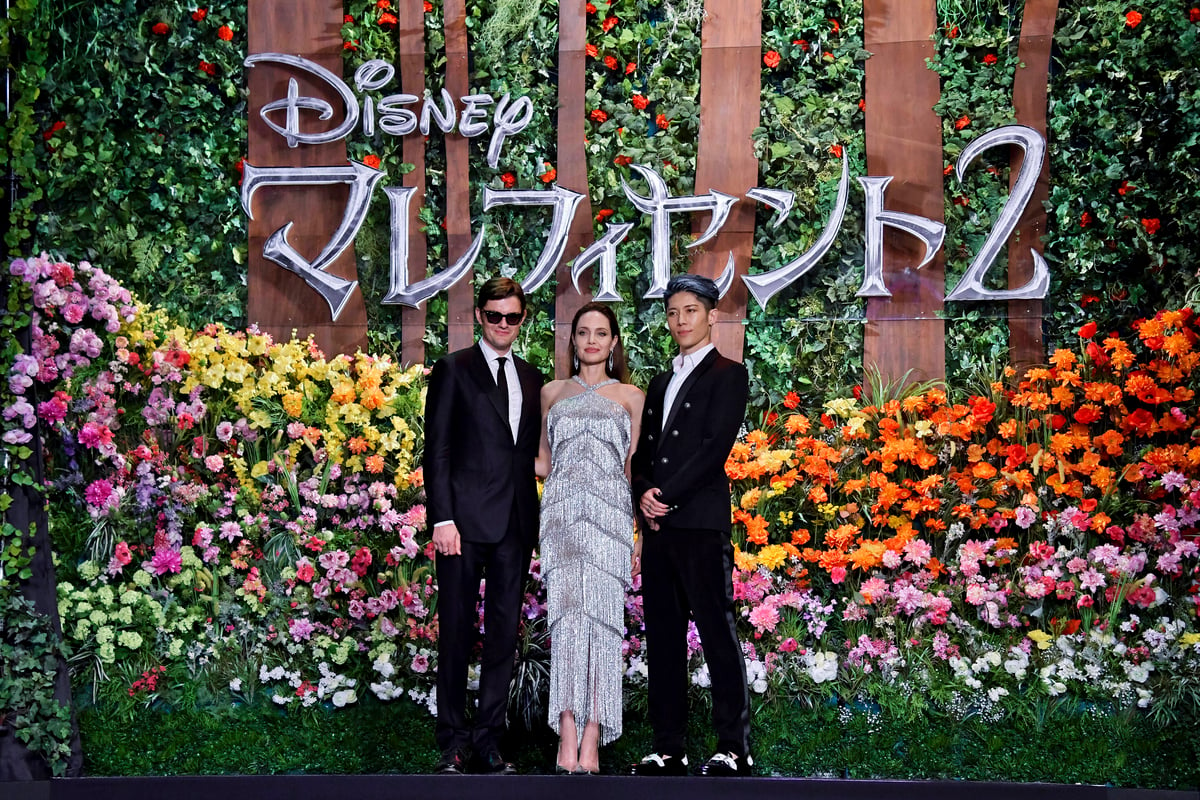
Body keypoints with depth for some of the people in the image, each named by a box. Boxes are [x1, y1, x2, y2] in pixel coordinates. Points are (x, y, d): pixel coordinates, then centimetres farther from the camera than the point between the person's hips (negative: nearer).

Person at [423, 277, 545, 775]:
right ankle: (453, 743, 9)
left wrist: (534, 518, 6)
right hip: (466, 520, -5)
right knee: (457, 633, 0)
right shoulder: (453, 370, 1)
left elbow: (533, 450, 17)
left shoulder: (532, 379, 16)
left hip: (516, 524, 5)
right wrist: (442, 518, -13)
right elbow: (437, 449, -4)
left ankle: (487, 741, 14)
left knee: (504, 635, 6)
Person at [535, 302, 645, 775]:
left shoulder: (631, 397, 15)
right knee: (566, 615, -14)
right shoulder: (552, 392, 20)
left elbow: (636, 470, 10)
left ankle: (591, 741, -15)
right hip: (562, 513, 1)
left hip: (610, 513, -1)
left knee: (601, 618, -11)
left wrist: (643, 535, 3)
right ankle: (568, 740, -20)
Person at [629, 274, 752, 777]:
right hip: (659, 525, 7)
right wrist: (643, 493, -2)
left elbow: (715, 448, -10)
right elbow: (643, 452, 18)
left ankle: (734, 749, -2)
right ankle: (669, 748, 11)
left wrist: (667, 497, -13)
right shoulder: (661, 384, 22)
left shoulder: (727, 376, 1)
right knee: (663, 637, 6)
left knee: (717, 632, -6)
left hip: (702, 522, -7)